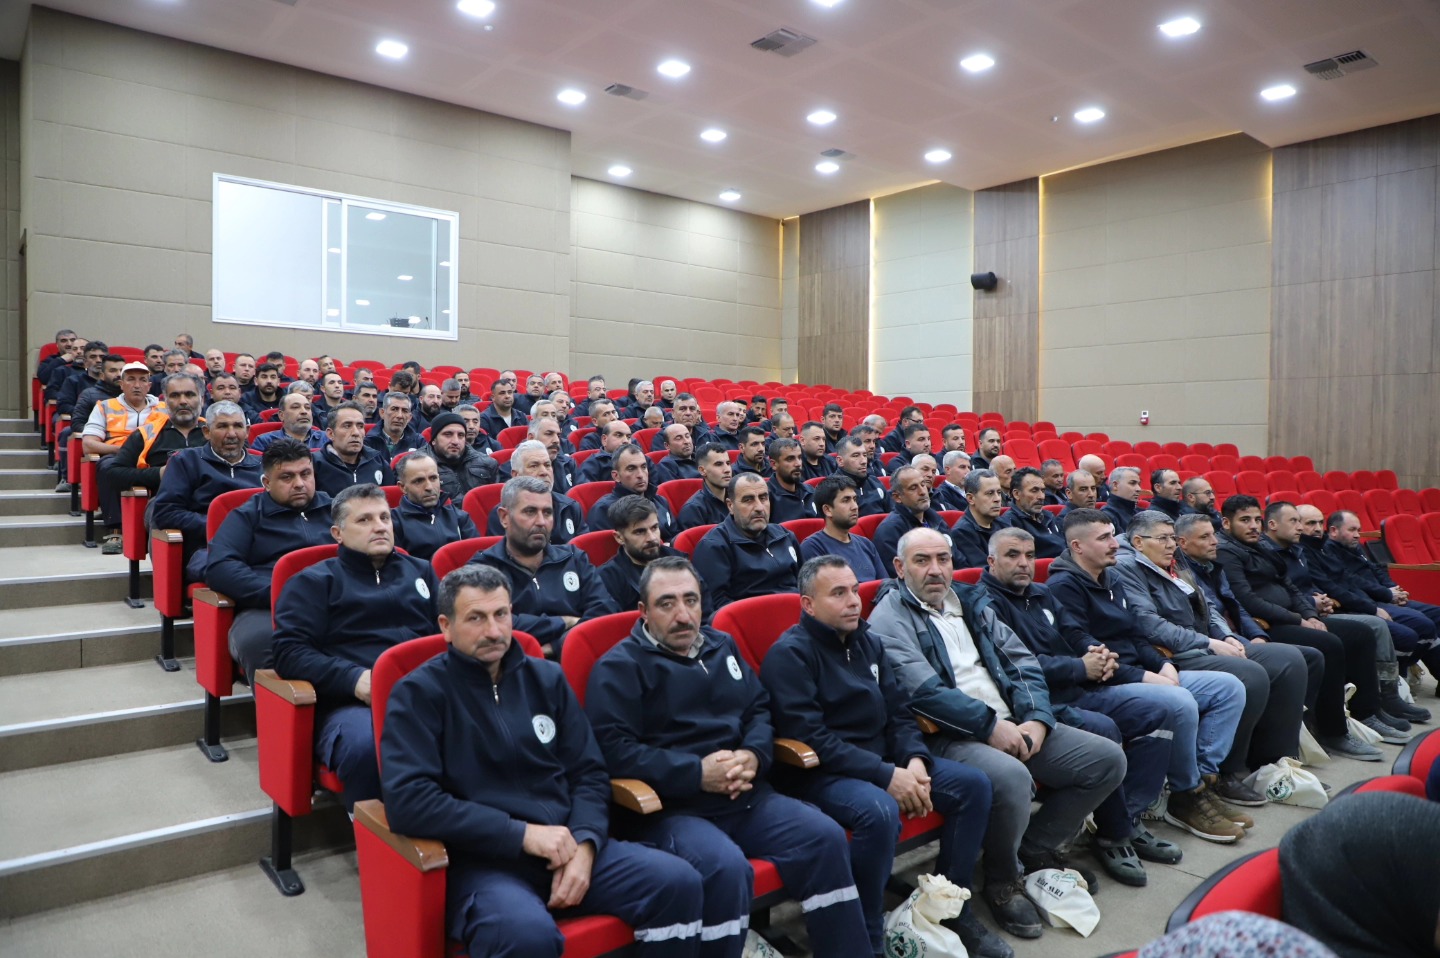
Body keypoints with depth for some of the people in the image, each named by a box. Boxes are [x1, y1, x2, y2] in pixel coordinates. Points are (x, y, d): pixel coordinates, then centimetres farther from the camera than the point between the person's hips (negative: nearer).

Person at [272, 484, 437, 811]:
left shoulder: (420, 570, 28)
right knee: (365, 746, -38)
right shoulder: (315, 581, 17)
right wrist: (353, 678, -12)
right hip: (350, 701, -2)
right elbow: (288, 651, 4)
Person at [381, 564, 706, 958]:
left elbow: (590, 773, 11)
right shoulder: (418, 693, -2)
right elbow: (407, 800, -14)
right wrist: (523, 834, -16)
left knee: (678, 882, -14)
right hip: (481, 860, -5)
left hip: (565, 846, 5)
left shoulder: (546, 678, 12)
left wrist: (583, 844, -9)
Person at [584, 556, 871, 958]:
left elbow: (760, 709, 19)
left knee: (826, 837, -9)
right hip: (670, 808, -6)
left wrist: (753, 755, -5)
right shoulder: (620, 666, -4)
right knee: (727, 865, -33)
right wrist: (697, 772, -20)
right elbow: (612, 748, -15)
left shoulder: (722, 646, 16)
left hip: (746, 797, 6)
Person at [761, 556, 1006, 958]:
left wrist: (915, 760, -8)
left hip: (884, 759, 8)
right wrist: (886, 775, -22)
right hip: (821, 773, -8)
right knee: (879, 811, -35)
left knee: (973, 784, -3)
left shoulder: (868, 643, 12)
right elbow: (809, 736, -21)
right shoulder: (789, 654, -12)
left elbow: (899, 712, 13)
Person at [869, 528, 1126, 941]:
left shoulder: (972, 603, 16)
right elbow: (923, 690, -19)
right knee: (1011, 777, -36)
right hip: (950, 736, -7)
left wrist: (1036, 719, -6)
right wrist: (991, 726, -19)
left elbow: (1023, 663, 11)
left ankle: (1036, 846, 16)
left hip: (1013, 726, 8)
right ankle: (1003, 882, -5)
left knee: (1108, 759, 0)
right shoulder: (890, 619, -6)